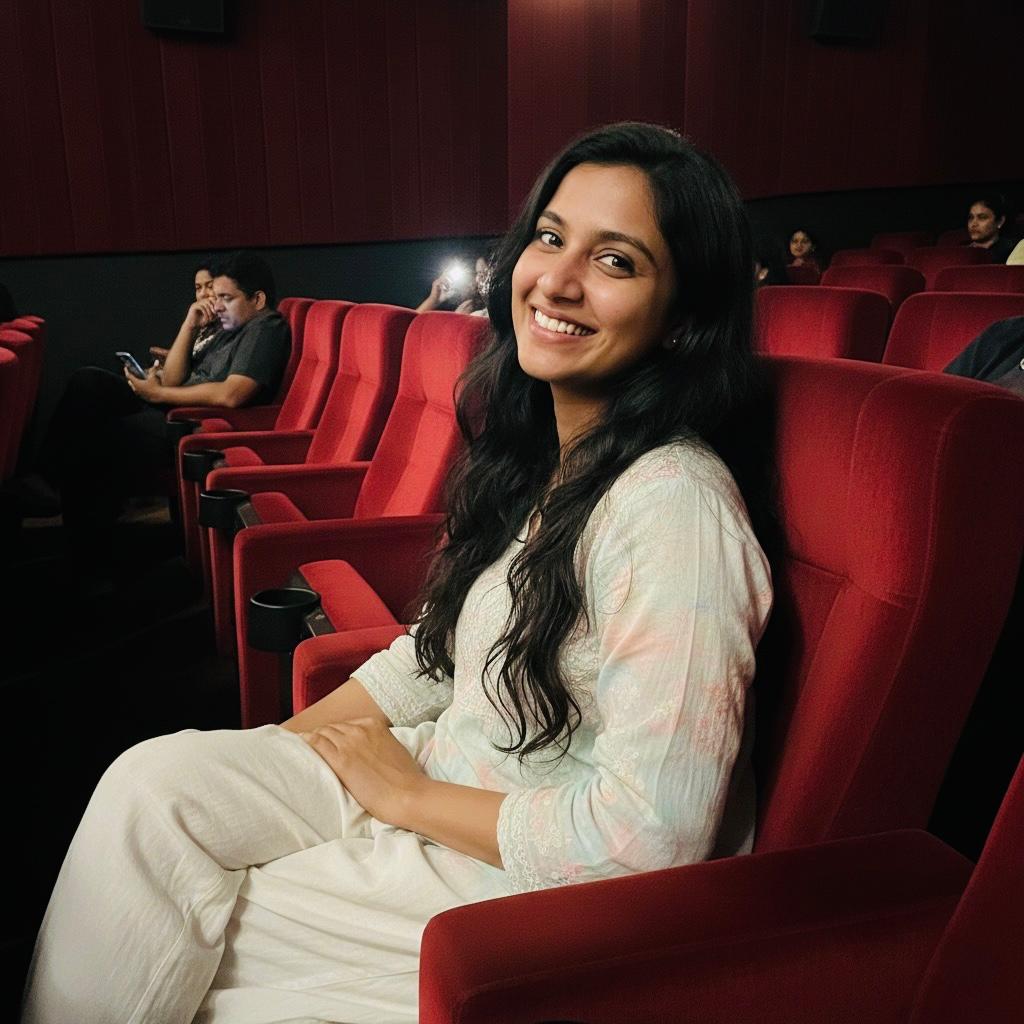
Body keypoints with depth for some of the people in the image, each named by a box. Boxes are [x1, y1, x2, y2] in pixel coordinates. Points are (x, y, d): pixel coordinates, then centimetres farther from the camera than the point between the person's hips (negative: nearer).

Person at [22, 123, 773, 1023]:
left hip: (542, 895, -7)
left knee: (169, 939, -6)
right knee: (155, 781, -7)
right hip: (439, 773, 7)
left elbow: (648, 832, -27)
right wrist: (277, 748, 1)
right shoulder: (533, 450, 2)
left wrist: (409, 795, -14)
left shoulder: (672, 506, -26)